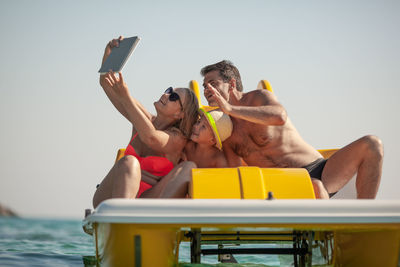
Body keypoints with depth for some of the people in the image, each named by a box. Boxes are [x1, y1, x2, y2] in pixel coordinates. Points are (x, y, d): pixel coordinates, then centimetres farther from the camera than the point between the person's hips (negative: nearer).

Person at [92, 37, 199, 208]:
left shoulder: (178, 138, -3)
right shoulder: (145, 119, 10)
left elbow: (151, 138, -28)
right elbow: (106, 82, 10)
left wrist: (126, 97, -30)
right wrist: (108, 53, -7)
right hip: (107, 199, 3)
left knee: (187, 167, -25)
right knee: (129, 163, -31)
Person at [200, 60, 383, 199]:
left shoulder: (260, 97, -4)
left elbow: (280, 117, -30)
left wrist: (230, 108, -30)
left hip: (320, 172, 1)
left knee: (371, 145, -26)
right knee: (314, 187, -40)